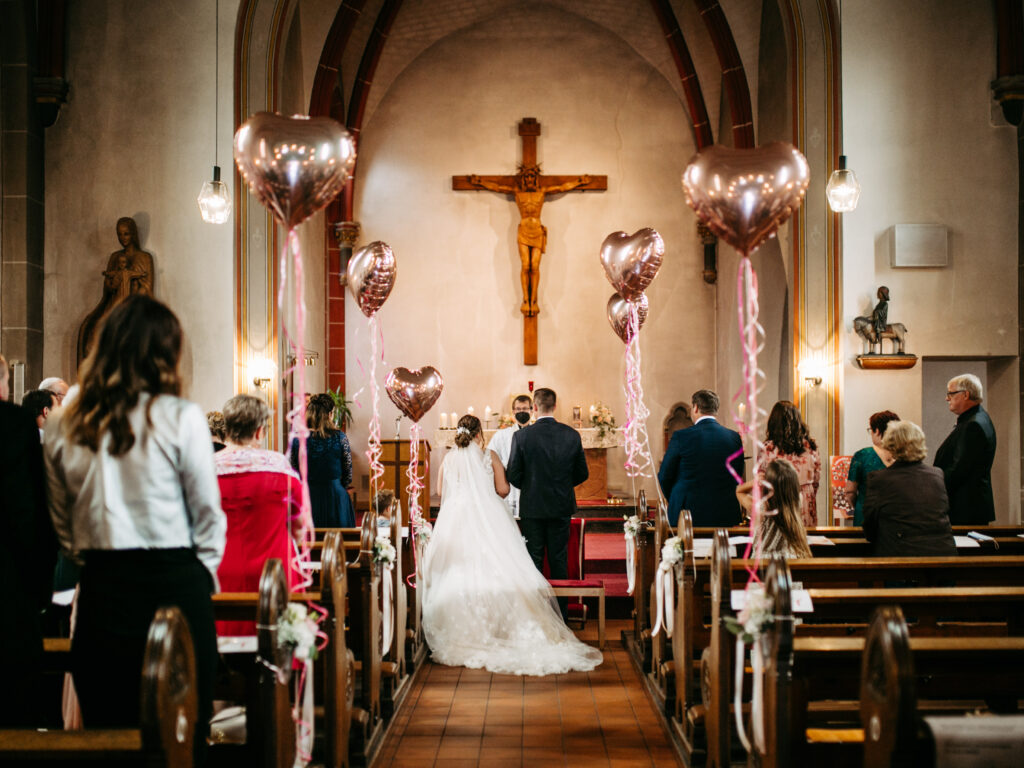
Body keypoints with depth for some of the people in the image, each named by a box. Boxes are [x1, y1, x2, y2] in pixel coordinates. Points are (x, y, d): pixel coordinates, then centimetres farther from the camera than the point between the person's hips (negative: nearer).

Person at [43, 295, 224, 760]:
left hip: (100, 590, 3)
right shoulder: (180, 417, -8)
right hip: (175, 584, -3)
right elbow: (208, 512, -1)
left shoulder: (62, 427, 2)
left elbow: (62, 525, 9)